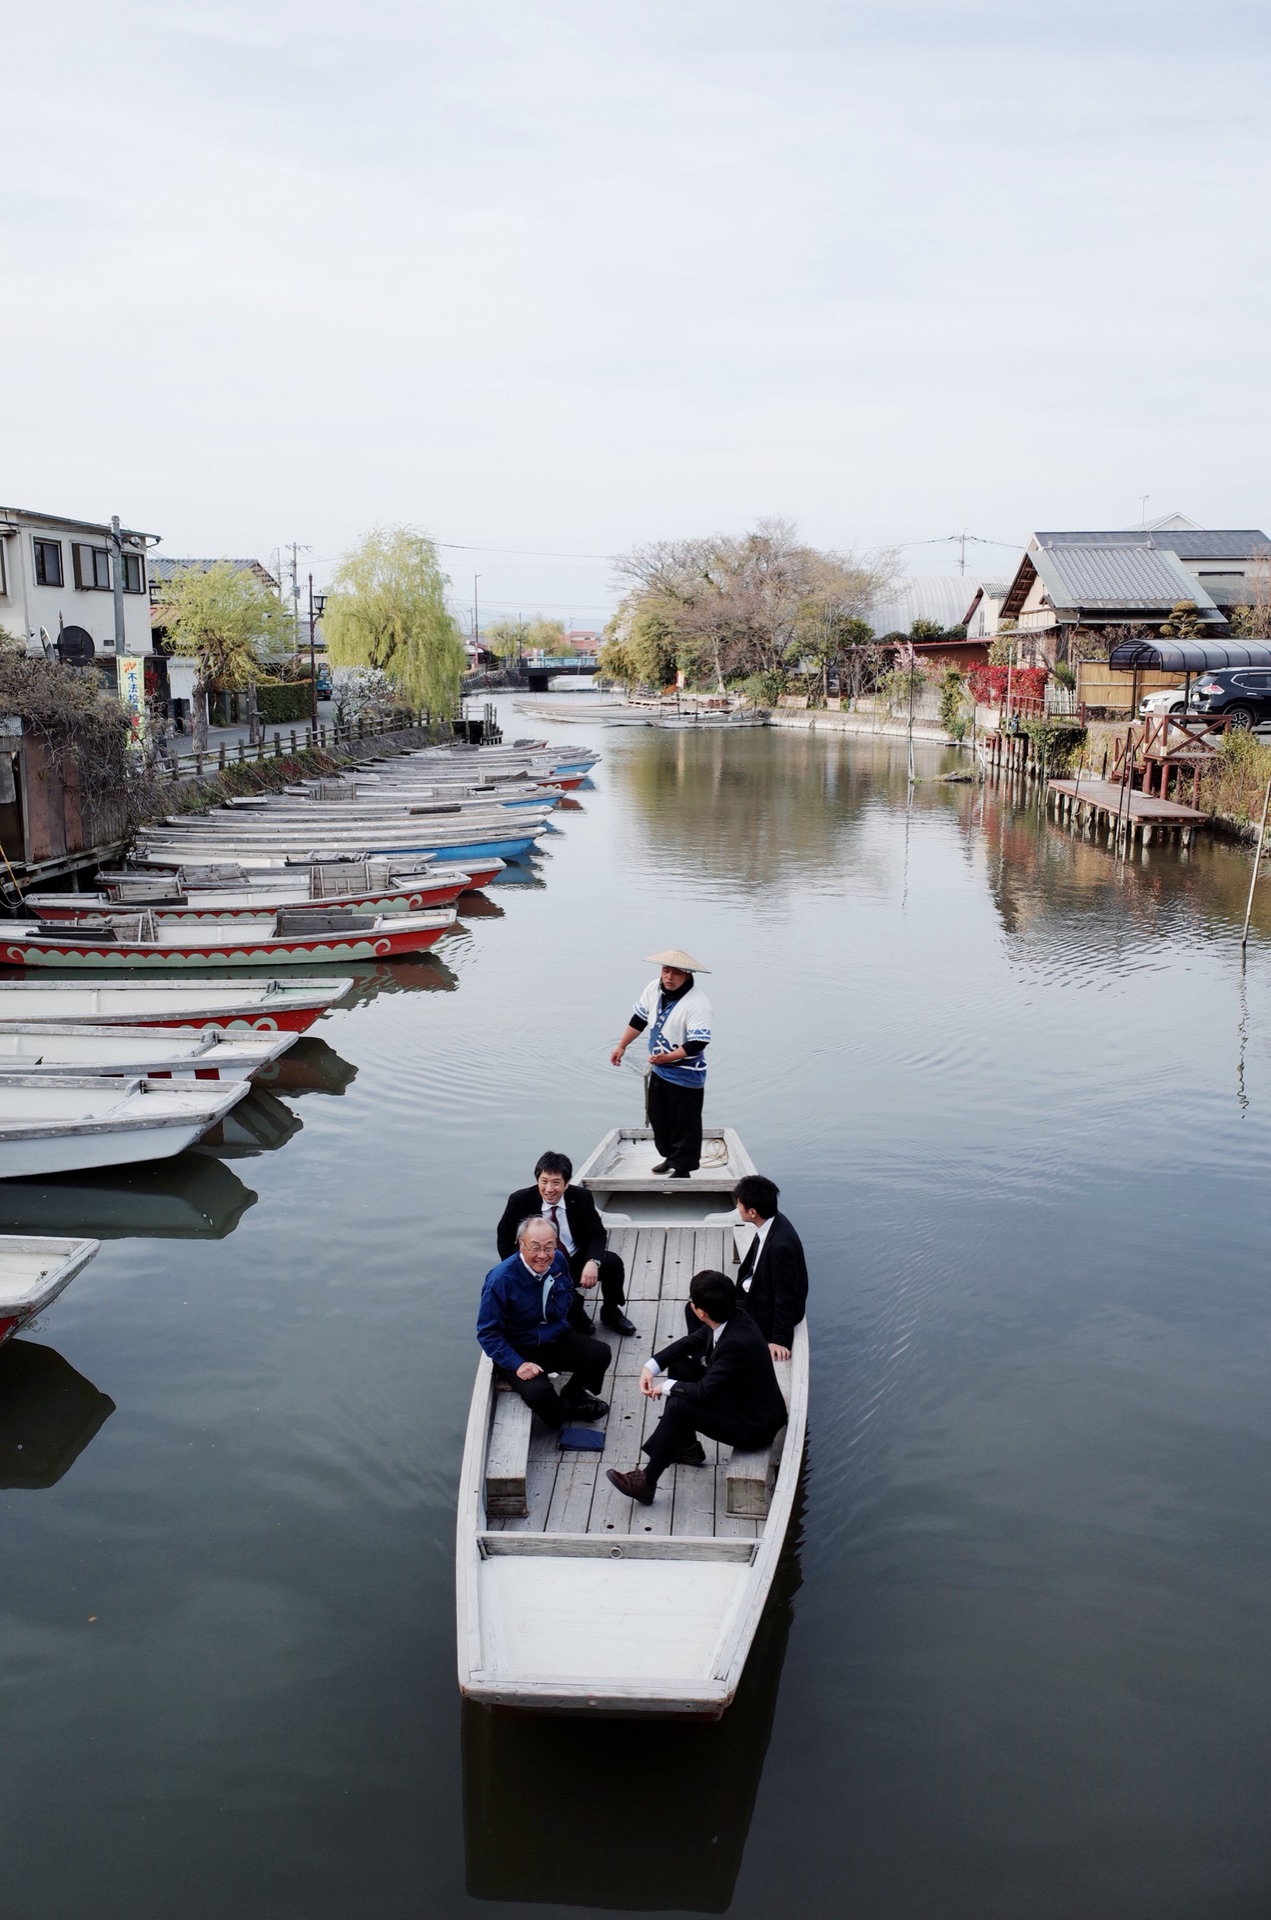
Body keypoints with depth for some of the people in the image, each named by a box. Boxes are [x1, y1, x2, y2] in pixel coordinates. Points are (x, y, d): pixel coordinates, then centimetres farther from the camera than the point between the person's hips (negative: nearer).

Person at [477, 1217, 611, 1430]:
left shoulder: (558, 1260, -8)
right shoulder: (501, 1280, -25)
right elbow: (488, 1332, -18)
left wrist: (561, 1321, 4)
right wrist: (517, 1364, -25)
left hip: (558, 1340, 5)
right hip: (521, 1352, -5)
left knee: (600, 1354, -18)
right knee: (537, 1393, -32)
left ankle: (574, 1394, 13)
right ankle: (567, 1412, 3)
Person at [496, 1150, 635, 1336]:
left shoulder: (581, 1197, -9)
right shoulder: (520, 1200, -13)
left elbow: (597, 1235, -6)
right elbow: (504, 1237, -1)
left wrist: (592, 1262, -27)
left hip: (577, 1262, 3)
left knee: (613, 1263, -25)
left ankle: (610, 1312, 4)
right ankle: (575, 1316, 6)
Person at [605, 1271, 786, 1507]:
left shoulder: (739, 1343, -34)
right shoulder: (731, 1316, -10)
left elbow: (704, 1391, -30)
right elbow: (691, 1341, 6)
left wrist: (667, 1387, -13)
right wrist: (652, 1366, -6)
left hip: (754, 1425, -9)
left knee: (678, 1406, -22)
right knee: (678, 1366, 6)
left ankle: (647, 1482, -8)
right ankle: (687, 1447, 21)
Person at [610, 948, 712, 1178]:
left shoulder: (697, 1003, -27)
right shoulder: (654, 988, -5)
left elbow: (697, 1043, -28)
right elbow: (639, 1018, 10)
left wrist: (667, 1057, -34)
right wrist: (621, 1046, 11)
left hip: (685, 1075, -8)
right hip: (659, 1070, 8)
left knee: (684, 1123, 2)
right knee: (658, 1117, 21)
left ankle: (682, 1169, 16)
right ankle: (670, 1156, 40)